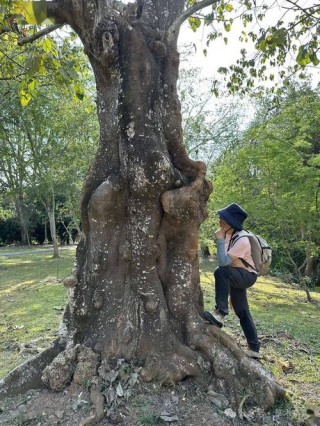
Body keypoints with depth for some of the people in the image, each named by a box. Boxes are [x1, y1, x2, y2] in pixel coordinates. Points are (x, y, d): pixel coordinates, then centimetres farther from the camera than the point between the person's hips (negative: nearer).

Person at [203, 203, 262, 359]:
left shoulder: (242, 240, -29)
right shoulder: (228, 235, -5)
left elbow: (223, 262, -36)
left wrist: (220, 240, -32)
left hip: (247, 276, -8)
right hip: (236, 277, 9)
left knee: (221, 272, -36)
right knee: (242, 312, 12)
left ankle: (220, 313, -30)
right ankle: (254, 349, 24)